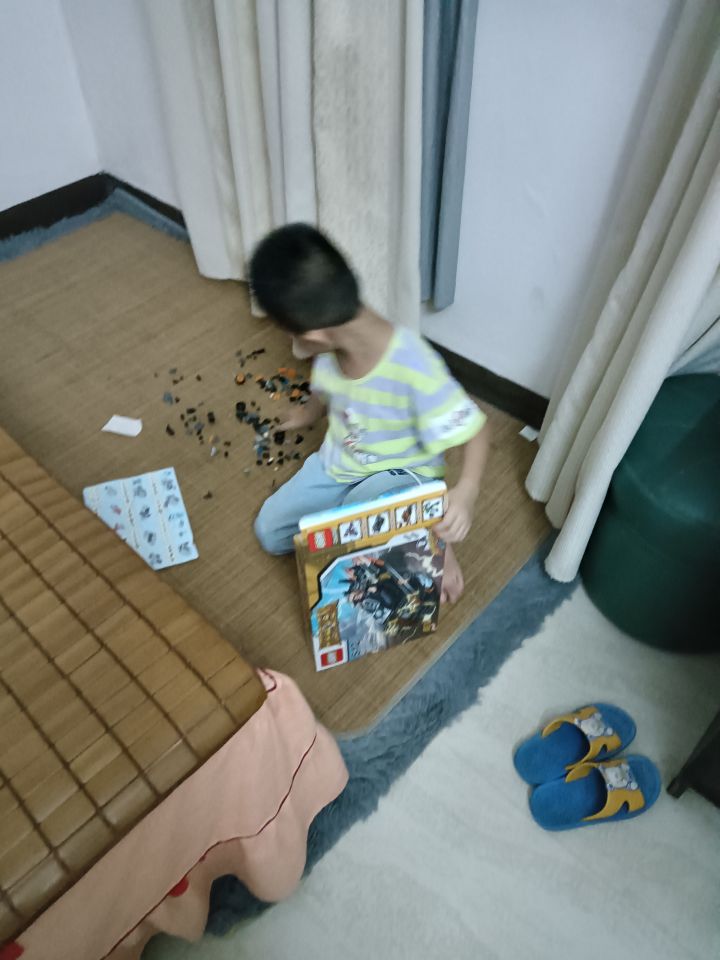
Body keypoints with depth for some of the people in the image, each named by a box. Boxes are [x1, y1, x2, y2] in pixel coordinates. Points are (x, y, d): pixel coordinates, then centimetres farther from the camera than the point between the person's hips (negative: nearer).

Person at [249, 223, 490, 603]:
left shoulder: (414, 368, -37)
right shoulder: (332, 345, -17)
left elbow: (474, 430, -27)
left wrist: (466, 491, -45)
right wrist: (309, 414, 30)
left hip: (401, 473, -6)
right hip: (338, 462, 6)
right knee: (270, 533, 5)